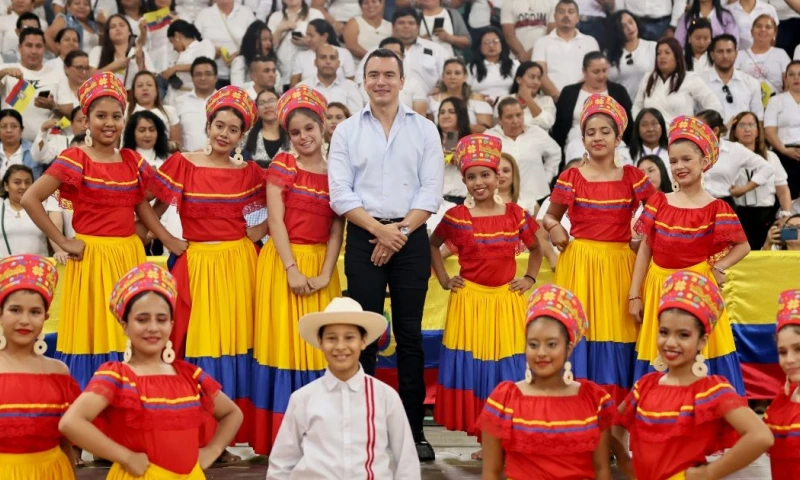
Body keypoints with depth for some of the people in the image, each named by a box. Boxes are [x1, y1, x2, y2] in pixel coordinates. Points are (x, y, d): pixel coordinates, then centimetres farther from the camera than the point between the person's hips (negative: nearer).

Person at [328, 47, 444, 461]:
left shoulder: (424, 130, 6)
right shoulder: (346, 131, 6)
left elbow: (431, 191, -1)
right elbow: (341, 194, -2)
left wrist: (401, 231, -11)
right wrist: (380, 229, -12)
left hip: (411, 237, 0)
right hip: (364, 236, 0)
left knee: (409, 333, 4)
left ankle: (414, 429, 9)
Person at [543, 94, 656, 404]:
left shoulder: (633, 177, 4)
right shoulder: (570, 178, 3)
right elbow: (549, 217, 11)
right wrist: (554, 228, -10)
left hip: (619, 265, 1)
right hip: (579, 264, -1)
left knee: (616, 331, 2)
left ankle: (617, 410, 10)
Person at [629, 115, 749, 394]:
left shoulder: (715, 208, -5)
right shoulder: (658, 203, 2)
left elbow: (743, 246, 4)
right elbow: (645, 248, 4)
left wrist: (719, 267, -12)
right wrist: (634, 295, 2)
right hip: (658, 290, 3)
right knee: (658, 363, 8)